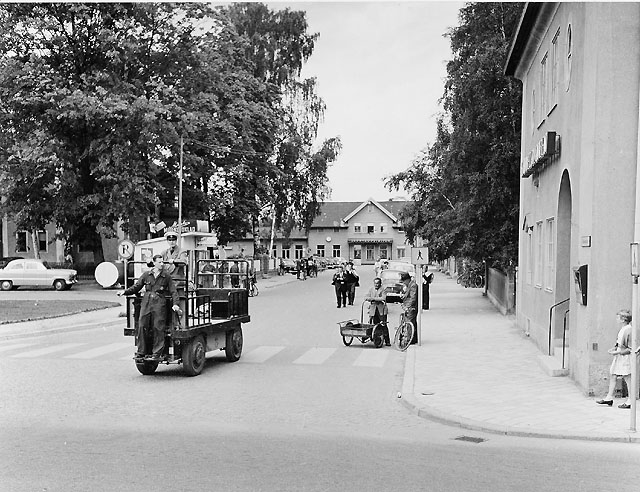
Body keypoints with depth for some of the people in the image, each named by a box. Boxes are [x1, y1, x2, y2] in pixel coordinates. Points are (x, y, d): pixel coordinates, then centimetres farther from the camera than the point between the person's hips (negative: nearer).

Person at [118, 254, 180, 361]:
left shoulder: (166, 276, 4)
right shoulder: (146, 274, 10)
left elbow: (173, 291, 3)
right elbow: (136, 287, 14)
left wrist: (175, 304, -9)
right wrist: (125, 292, 1)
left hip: (159, 304, -3)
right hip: (146, 303, 3)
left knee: (158, 328, -4)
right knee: (142, 327, 0)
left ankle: (157, 353, 1)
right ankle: (141, 352, 10)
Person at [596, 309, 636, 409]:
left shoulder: (628, 330, -21)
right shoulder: (621, 329, 8)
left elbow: (630, 349, -20)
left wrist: (617, 352, -20)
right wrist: (614, 348, 9)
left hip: (625, 357, -10)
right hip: (618, 357, 10)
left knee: (628, 379, 0)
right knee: (613, 375, 13)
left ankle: (630, 401, 8)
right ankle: (609, 398, 21)